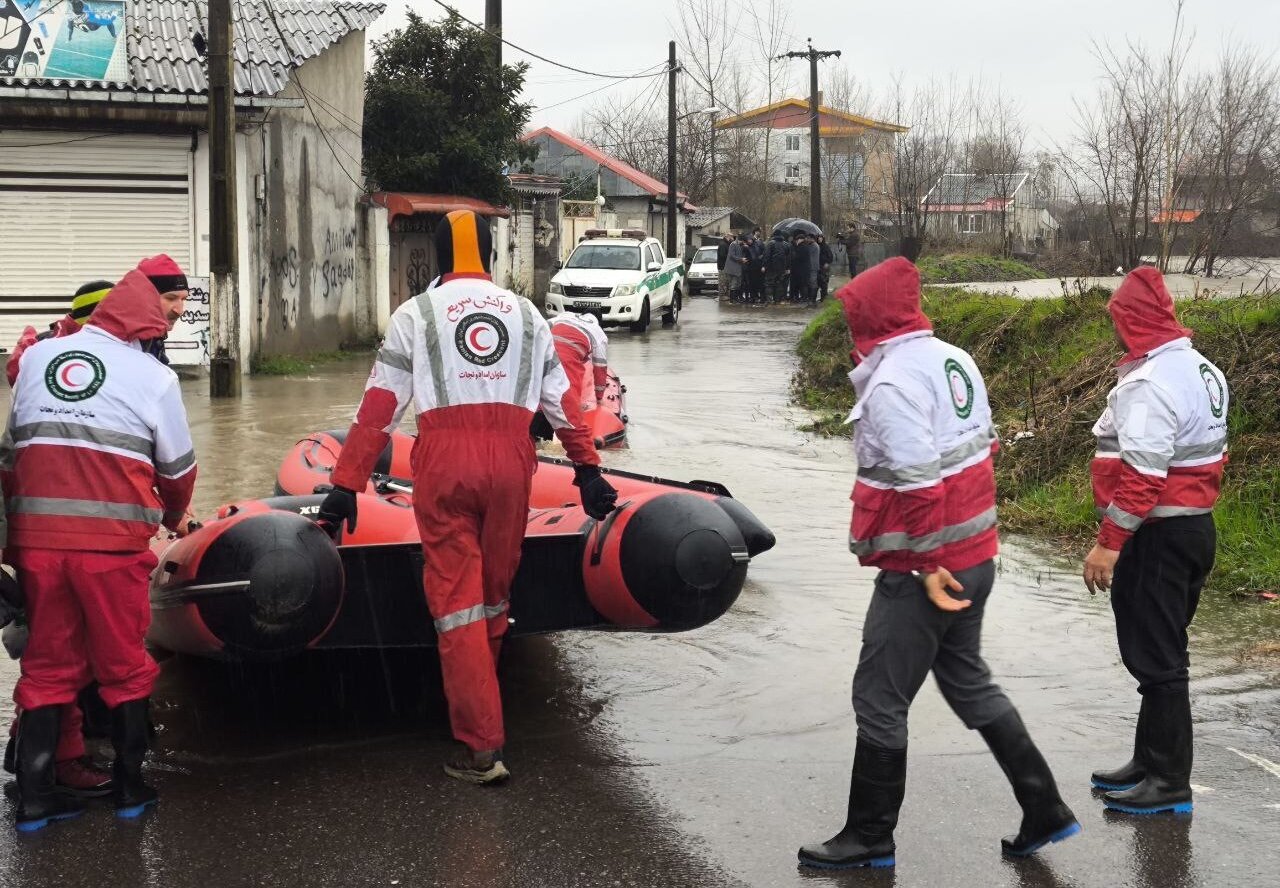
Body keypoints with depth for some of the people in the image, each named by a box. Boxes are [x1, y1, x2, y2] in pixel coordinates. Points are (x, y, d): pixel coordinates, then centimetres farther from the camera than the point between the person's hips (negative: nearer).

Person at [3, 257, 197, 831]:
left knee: (47, 664, 14)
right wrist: (174, 517, 27)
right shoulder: (152, 375, -1)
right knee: (124, 666, 11)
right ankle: (130, 788, 18)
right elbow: (177, 467, 7)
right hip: (112, 541, -3)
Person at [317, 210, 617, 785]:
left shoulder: (415, 314, 7)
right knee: (494, 592, 17)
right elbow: (563, 401, 15)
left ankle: (481, 748, -4)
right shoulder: (525, 313, 16)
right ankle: (478, 700, 32)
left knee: (456, 599, 0)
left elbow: (378, 408, 2)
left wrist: (345, 485, 3)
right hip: (510, 462, 3)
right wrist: (588, 469, 21)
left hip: (444, 462, -2)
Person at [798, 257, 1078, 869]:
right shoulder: (954, 360, 8)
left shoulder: (891, 382, -19)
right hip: (976, 557, 9)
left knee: (879, 700, 4)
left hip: (926, 572, -9)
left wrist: (928, 566, -21)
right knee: (968, 681, 22)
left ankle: (870, 838, 16)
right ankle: (1045, 811, 26)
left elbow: (915, 482, -25)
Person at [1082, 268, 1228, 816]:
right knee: (1163, 653, 17)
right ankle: (1151, 761, 27)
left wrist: (1108, 543, -23)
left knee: (1156, 659, -3)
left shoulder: (1148, 383, -20)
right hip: (1196, 525, 10)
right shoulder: (1203, 370, 12)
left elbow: (1141, 474, -25)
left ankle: (1169, 782, 3)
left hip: (1157, 537, -10)